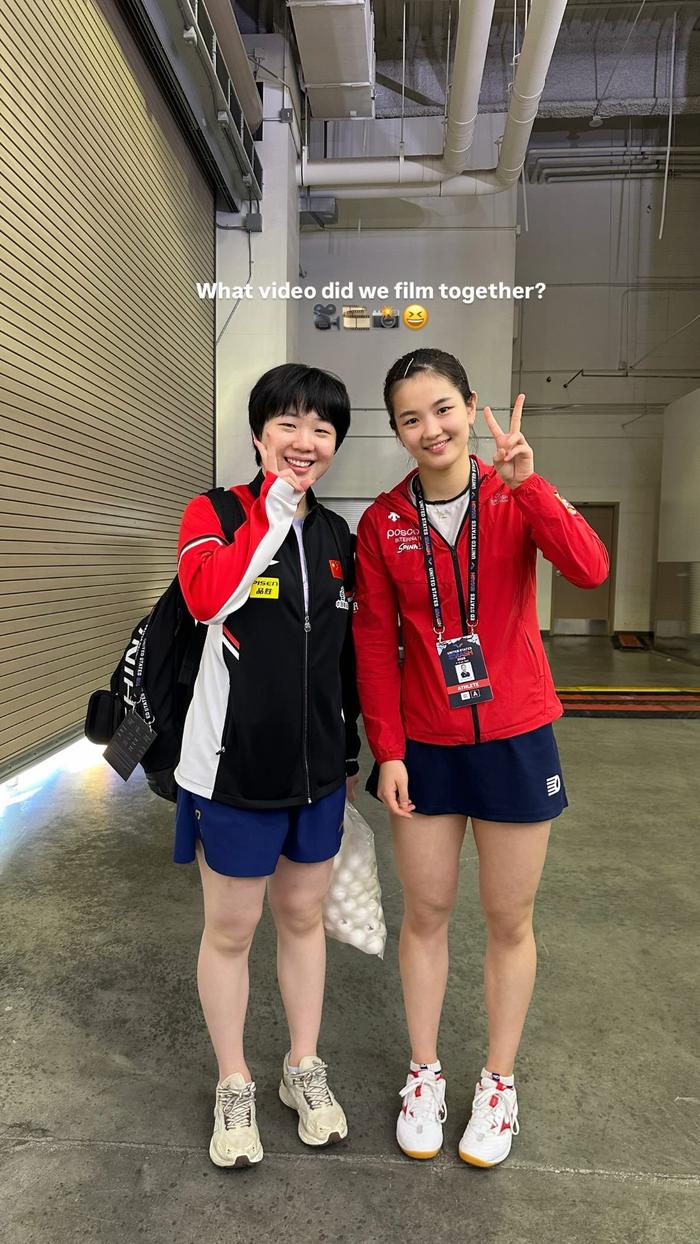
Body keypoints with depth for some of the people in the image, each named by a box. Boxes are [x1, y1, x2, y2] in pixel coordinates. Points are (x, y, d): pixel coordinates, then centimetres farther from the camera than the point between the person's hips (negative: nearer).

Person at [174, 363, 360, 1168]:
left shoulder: (338, 537, 7)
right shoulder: (214, 513, -7)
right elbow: (207, 596, -29)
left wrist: (350, 751, 15)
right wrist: (275, 510, -21)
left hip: (317, 767, 5)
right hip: (235, 766, -4)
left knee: (303, 916, 18)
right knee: (230, 928, 11)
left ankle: (303, 1070, 39)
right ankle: (234, 1087, 34)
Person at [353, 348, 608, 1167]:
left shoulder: (518, 496, -5)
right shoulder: (382, 522, -2)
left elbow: (589, 570, -22)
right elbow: (374, 643, -1)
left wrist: (526, 482, -31)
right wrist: (387, 749, -4)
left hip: (515, 738, -1)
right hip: (424, 746, 1)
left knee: (509, 921, 12)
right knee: (425, 912, 14)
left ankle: (498, 1082, 35)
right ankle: (424, 1074, 36)